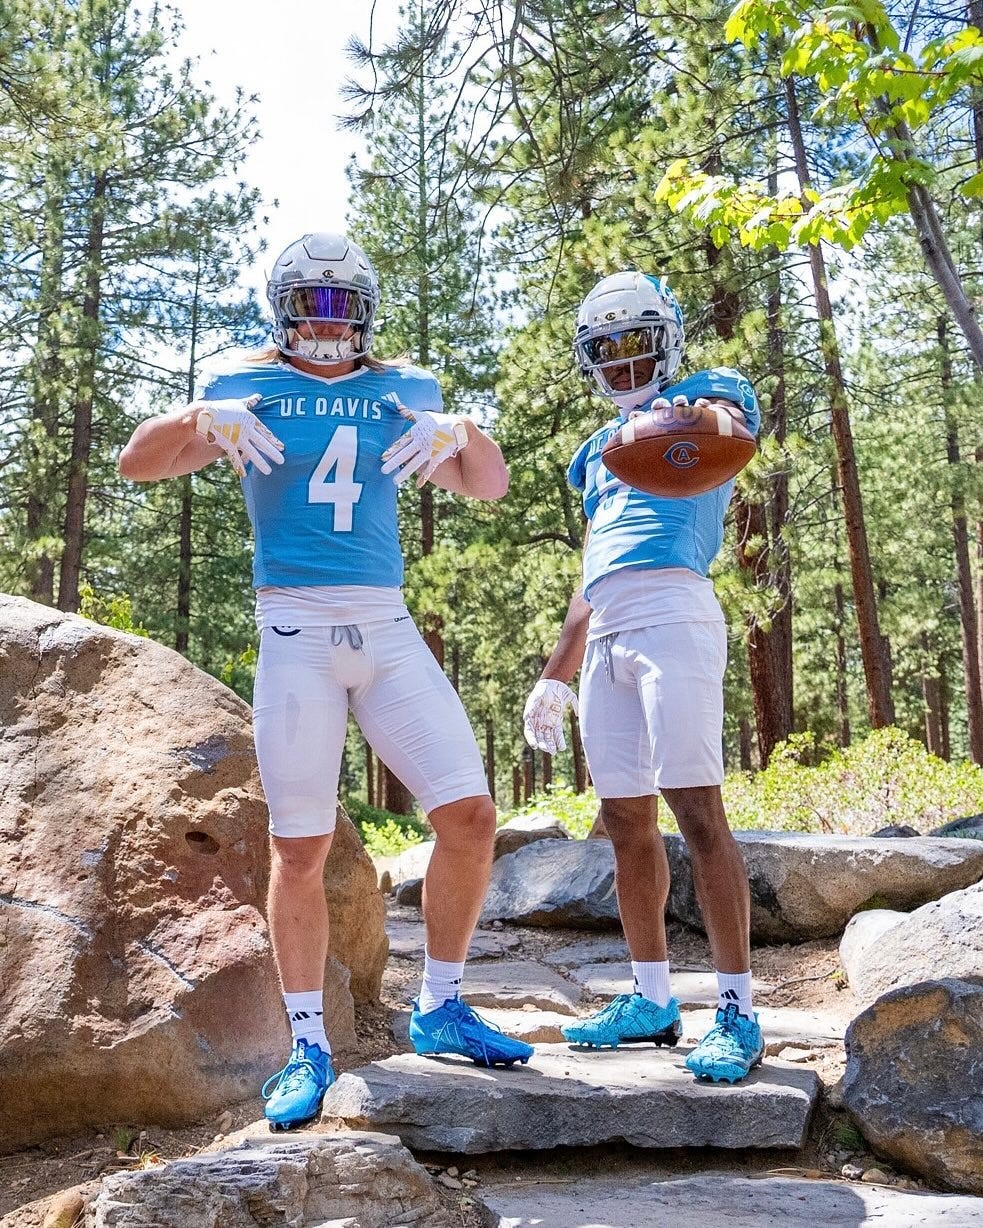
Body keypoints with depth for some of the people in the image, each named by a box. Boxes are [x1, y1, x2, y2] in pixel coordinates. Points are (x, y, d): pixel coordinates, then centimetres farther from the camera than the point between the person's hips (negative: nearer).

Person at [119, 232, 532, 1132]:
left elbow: (490, 486, 11)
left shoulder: (398, 394, 12)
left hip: (388, 631, 3)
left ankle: (439, 1009, 14)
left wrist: (460, 432, -10)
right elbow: (137, 463, 2)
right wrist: (201, 419, -17)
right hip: (296, 634, -2)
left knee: (470, 817, -5)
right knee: (300, 851, -2)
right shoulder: (246, 390, 7)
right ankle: (309, 1048, 14)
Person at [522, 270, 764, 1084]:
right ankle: (653, 1000, 17)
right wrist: (555, 678, 25)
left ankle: (739, 1012, -7)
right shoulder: (602, 449, 30)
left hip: (672, 612, -7)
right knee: (626, 822, 7)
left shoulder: (706, 396, 12)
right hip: (605, 635, 7)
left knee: (697, 811, -12)